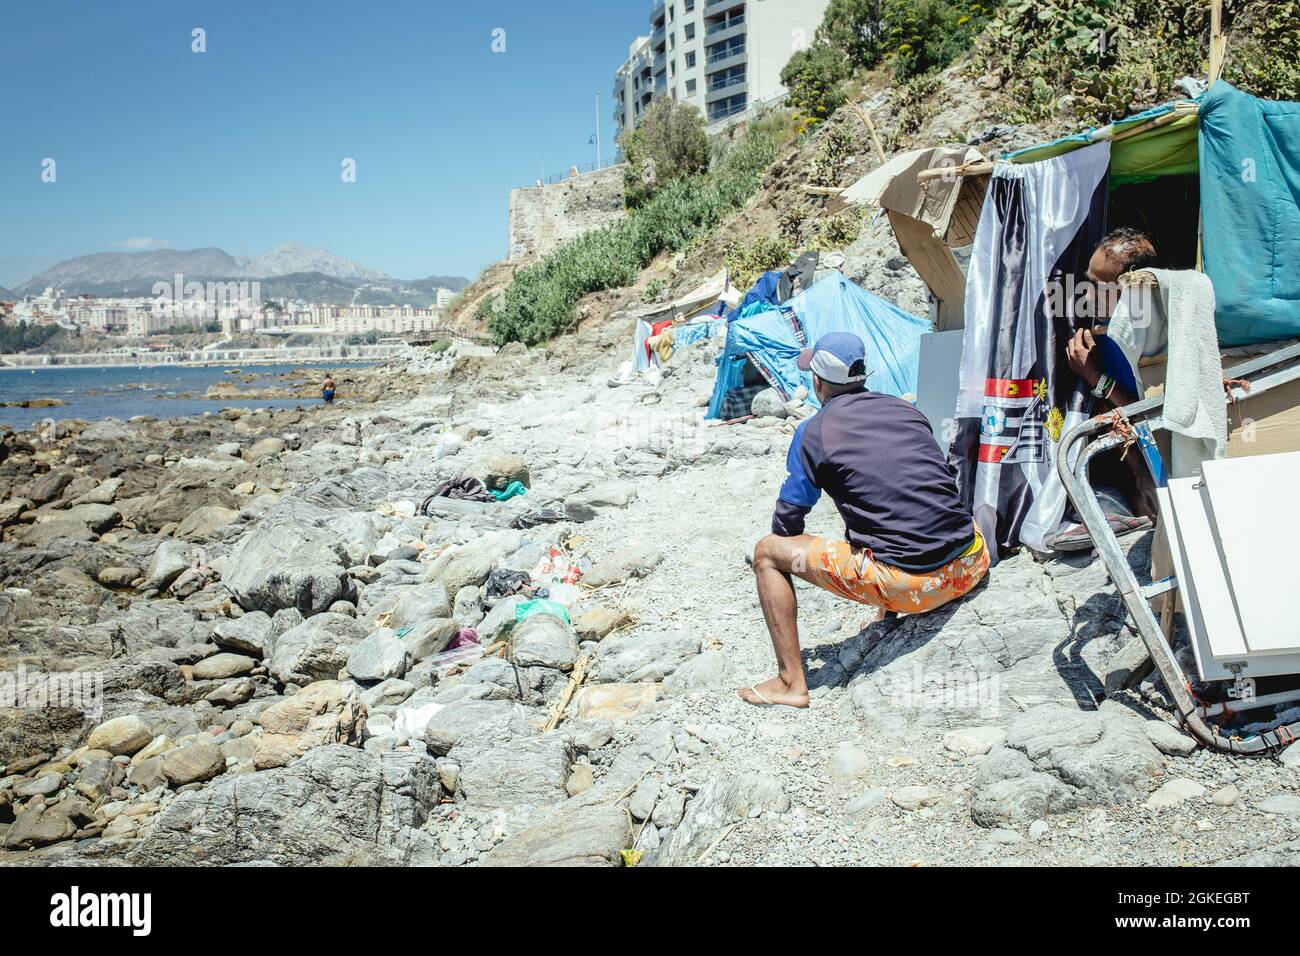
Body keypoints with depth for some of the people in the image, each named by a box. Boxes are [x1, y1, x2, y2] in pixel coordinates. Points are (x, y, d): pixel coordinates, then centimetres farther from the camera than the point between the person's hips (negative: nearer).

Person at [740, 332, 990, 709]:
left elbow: (787, 520, 8)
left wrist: (794, 560, 31)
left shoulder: (813, 433, 0)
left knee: (767, 552, 8)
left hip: (904, 584, -6)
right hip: (969, 569, 6)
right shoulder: (906, 410, 15)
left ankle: (791, 682, 9)